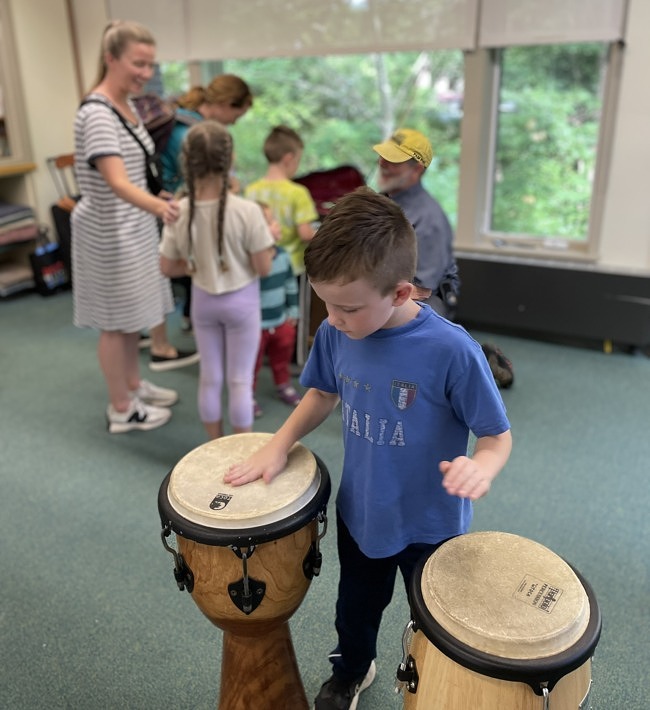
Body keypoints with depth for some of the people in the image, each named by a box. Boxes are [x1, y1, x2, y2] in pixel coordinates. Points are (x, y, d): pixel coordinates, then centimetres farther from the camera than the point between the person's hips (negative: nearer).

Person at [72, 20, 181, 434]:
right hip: (110, 230, -9)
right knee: (117, 320, 2)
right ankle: (121, 409, 16)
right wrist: (158, 206, -52)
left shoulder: (128, 105, 7)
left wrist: (154, 207, 23)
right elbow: (116, 182, -35)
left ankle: (134, 385, 36)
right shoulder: (97, 113, -22)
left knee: (133, 314, 19)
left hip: (135, 224, 9)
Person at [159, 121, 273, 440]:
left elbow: (167, 268, -4)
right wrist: (270, 238, 1)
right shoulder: (247, 211, -23)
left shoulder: (180, 213, -12)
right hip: (241, 301, -3)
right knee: (240, 381, 9)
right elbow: (263, 268, -18)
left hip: (203, 301, 3)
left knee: (210, 379, 17)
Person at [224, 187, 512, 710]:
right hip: (359, 511, 4)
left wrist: (480, 467, -41)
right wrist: (279, 445, -7)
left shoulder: (451, 351, -31)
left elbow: (498, 436, -20)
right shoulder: (336, 334, -16)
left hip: (429, 524, -4)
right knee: (356, 604, 30)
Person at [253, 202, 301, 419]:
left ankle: (283, 385, 46)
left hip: (281, 320, 6)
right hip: (256, 325, -6)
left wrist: (293, 309, 13)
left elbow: (291, 283, 10)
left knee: (282, 354, 24)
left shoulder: (283, 255, -3)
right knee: (252, 361, 10)